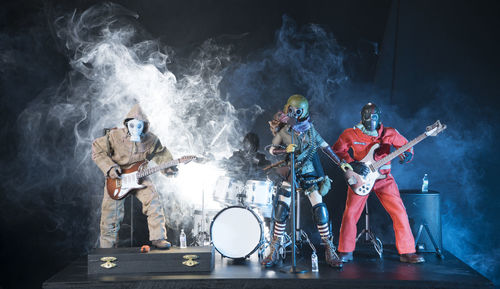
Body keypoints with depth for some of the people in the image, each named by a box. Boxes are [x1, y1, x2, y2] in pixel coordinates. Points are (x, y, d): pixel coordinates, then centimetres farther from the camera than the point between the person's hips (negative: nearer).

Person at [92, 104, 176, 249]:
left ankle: (158, 238, -13)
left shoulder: (151, 140, -6)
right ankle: (107, 248, 18)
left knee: (153, 200, -23)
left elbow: (161, 154, 8)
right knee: (111, 215, -1)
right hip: (116, 179, -1)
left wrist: (168, 167, -10)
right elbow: (97, 150, -8)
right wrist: (109, 167, -18)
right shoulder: (115, 136, -14)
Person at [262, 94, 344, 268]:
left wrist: (340, 163, 12)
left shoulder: (309, 127, 2)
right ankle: (274, 251, 7)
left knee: (320, 210, -7)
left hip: (310, 174, 1)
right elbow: (272, 149, -2)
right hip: (291, 174, 0)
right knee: (281, 210, -5)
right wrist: (286, 149, -22)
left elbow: (323, 145, 11)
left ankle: (330, 251, 1)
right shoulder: (282, 130, -2)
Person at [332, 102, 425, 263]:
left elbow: (406, 146, 8)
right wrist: (352, 164, -13)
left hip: (384, 178, 1)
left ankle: (407, 252, 5)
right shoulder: (351, 134, -5)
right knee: (350, 213, -6)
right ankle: (345, 253, 9)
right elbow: (337, 151, 1)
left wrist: (406, 155, -16)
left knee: (399, 212, -7)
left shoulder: (389, 133, -1)